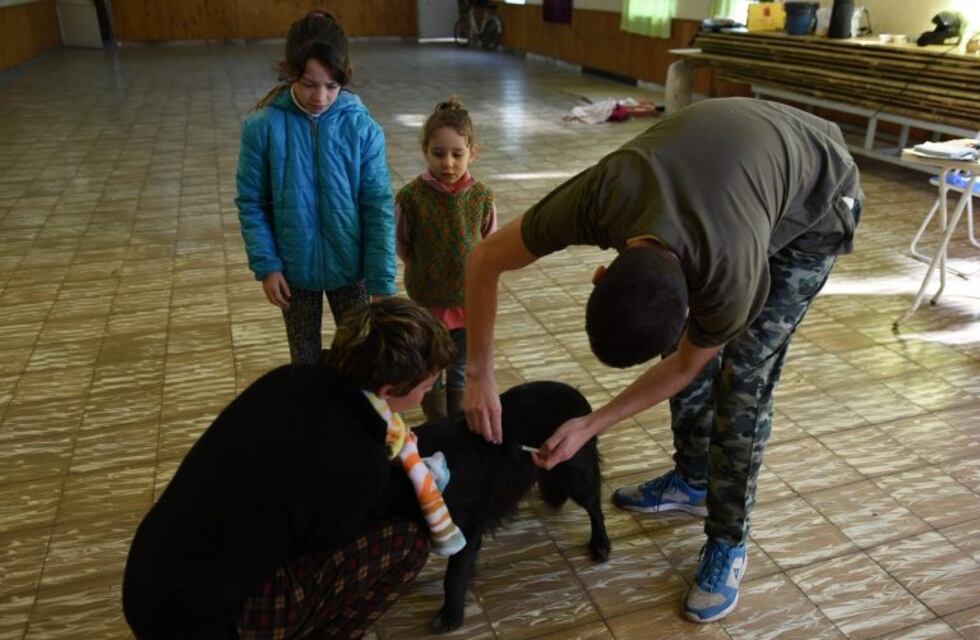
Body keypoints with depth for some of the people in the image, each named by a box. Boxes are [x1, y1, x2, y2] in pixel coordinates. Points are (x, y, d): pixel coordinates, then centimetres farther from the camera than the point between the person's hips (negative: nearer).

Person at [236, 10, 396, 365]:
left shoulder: (362, 127, -13)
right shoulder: (262, 126, -12)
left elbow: (379, 207, -11)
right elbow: (251, 204, -4)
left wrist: (382, 281, -13)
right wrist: (266, 265, -11)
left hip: (350, 268, 0)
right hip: (294, 269, 1)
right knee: (305, 359, 19)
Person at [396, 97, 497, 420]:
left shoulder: (481, 196, -9)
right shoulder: (411, 196, -16)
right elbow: (401, 246, -2)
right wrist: (425, 272, 1)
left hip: (470, 299, 2)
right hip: (428, 300, -2)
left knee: (460, 372, 20)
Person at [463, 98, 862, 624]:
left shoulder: (731, 281, -40)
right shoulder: (596, 199, -35)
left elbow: (682, 367, -17)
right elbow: (485, 261, -19)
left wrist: (591, 427, -14)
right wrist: (479, 375, -16)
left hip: (816, 198, -4)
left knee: (743, 377, -10)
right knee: (691, 346, 5)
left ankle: (729, 541, 8)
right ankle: (692, 479, 28)